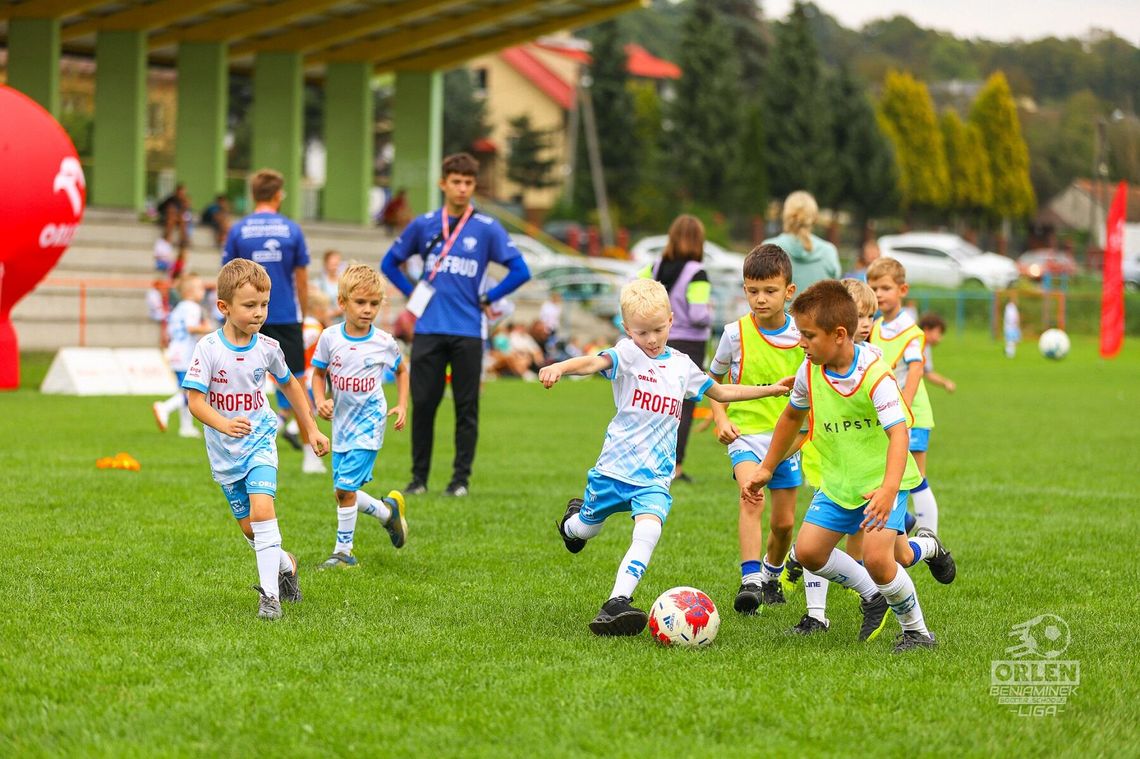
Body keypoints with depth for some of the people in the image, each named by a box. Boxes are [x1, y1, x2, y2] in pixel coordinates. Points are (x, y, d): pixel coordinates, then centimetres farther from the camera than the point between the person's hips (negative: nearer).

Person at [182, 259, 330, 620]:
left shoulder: (267, 348, -5)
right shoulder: (209, 349, -15)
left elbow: (290, 385, 14)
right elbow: (195, 400, -20)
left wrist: (312, 429, 16)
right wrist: (223, 424, -38)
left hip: (259, 442, 0)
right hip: (224, 452, 0)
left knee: (261, 509, -21)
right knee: (248, 526, 8)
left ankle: (270, 592, -18)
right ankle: (284, 563, 38)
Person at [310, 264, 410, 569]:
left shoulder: (384, 342, -7)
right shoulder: (330, 338, -5)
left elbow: (401, 370, 13)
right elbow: (319, 373, 7)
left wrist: (402, 405, 4)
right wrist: (320, 400, -11)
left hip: (368, 423, -4)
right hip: (341, 423, 4)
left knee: (345, 487, -12)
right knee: (345, 492, 8)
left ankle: (343, 550, 1)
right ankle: (388, 510, 35)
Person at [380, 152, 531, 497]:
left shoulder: (487, 228, -1)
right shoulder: (423, 225, 7)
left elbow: (519, 271, -3)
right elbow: (389, 263, 18)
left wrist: (487, 299, -2)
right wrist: (413, 294, 9)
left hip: (467, 332, -2)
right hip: (428, 330, 2)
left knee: (466, 408, 1)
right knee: (423, 404, 2)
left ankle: (461, 478, 8)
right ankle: (419, 477, 10)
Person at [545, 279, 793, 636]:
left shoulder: (682, 365, 10)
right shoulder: (628, 353, -6)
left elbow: (721, 392, 27)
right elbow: (594, 362, -27)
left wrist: (771, 389, 26)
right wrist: (560, 367, -49)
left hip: (654, 476, 2)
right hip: (615, 465, -2)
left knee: (648, 532, -25)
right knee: (586, 530, 19)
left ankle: (617, 604, -31)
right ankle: (574, 519, 57)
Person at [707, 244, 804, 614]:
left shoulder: (802, 336, -4)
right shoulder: (736, 333, -7)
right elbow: (714, 379, 7)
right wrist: (720, 420, -5)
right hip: (745, 432, -2)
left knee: (784, 521, 9)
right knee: (752, 497, -28)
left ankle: (772, 574, 37)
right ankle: (750, 581, -32)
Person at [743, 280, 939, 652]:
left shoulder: (874, 374, -25)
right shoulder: (810, 371, -5)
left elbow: (898, 432, -34)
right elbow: (792, 416, 15)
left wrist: (888, 489, -48)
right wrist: (767, 468, 21)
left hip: (883, 481, -7)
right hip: (838, 482, 7)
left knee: (876, 556, -22)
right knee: (807, 551, 0)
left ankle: (916, 631, -1)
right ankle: (872, 596, 23)